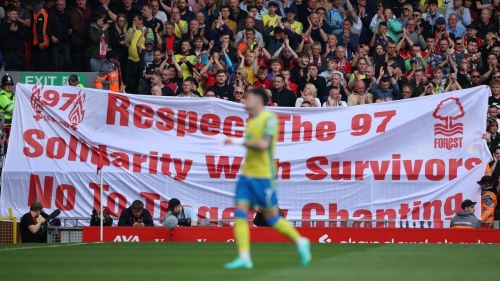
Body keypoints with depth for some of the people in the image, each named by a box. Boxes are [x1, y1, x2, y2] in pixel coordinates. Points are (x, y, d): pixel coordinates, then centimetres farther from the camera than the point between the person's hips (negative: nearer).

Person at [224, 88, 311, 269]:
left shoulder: (269, 118, -10)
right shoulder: (252, 121, 13)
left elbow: (263, 145, -20)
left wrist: (240, 142, -17)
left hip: (263, 176, -7)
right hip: (247, 174, 7)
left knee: (272, 218, 2)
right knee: (240, 214, -6)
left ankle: (301, 242, 21)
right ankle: (244, 258, -7)